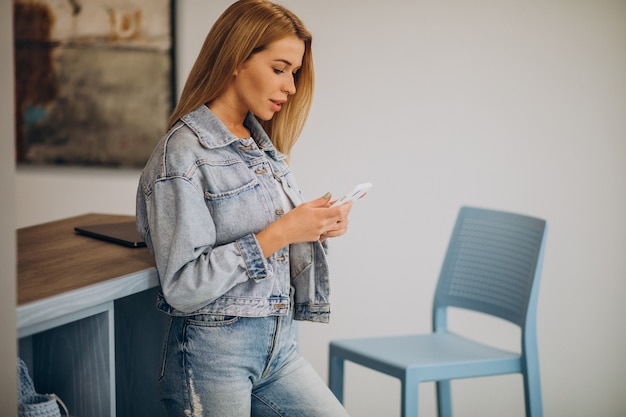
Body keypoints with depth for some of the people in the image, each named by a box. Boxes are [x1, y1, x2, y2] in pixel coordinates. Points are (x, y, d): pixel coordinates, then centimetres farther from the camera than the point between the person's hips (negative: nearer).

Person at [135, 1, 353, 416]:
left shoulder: (264, 146, 11)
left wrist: (316, 228, -3)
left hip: (280, 344, 7)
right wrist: (277, 234, -21)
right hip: (214, 353, -7)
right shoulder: (182, 152, -14)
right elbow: (183, 285, -19)